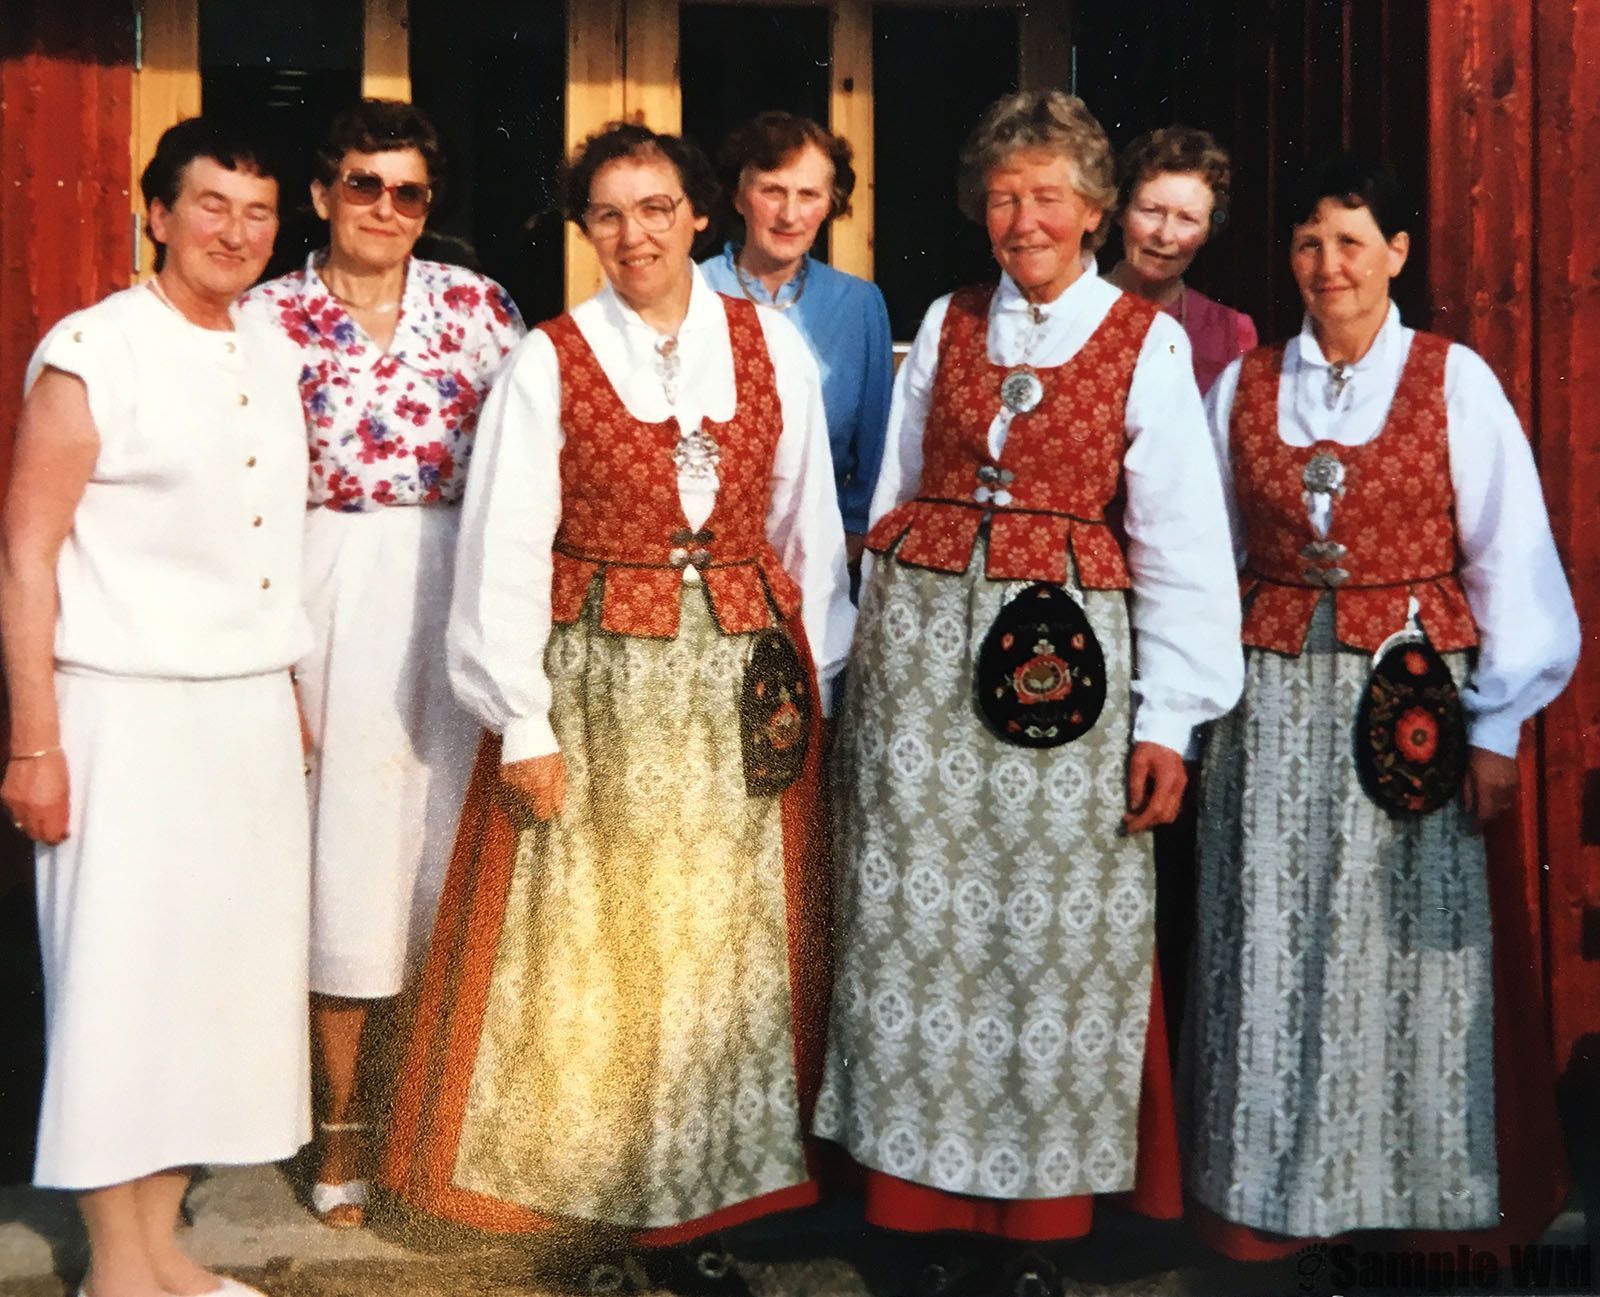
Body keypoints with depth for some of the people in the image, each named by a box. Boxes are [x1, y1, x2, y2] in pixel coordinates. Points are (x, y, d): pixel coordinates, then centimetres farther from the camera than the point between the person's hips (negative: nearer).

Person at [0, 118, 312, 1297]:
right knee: (120, 978, 2)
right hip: (128, 713, -6)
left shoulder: (272, 356, 11)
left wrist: (292, 699, 12)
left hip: (253, 714, 6)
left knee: (221, 970, 11)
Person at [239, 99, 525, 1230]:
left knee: (451, 828, 7)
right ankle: (343, 1122, 17)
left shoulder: (474, 304, 4)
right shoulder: (271, 317, 1)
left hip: (456, 584, 1)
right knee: (345, 833, 3)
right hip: (332, 592, -1)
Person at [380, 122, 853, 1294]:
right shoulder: (549, 361, -2)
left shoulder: (772, 345, 5)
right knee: (591, 946, 4)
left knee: (728, 942, 6)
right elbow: (505, 550, -5)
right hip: (597, 683, -2)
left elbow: (806, 521, 8)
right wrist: (523, 723, -9)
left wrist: (811, 670, 5)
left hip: (742, 685, 2)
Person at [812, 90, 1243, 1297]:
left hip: (1067, 655, -2)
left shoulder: (1148, 342, 1)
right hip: (922, 645, 3)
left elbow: (1184, 541, -2)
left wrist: (1168, 719, -7)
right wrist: (882, 651, 9)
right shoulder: (945, 325, 11)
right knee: (920, 925, 3)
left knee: (1053, 936, 1)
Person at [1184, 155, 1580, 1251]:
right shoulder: (1245, 386, 7)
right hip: (1274, 698, 2)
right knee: (1270, 945, 5)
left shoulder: (1456, 381, -1)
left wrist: (1498, 726, -6)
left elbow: (1510, 556, -2)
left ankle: (1406, 1191, 20)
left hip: (1414, 695, -2)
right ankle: (1263, 1191, 19)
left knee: (1399, 944, 3)